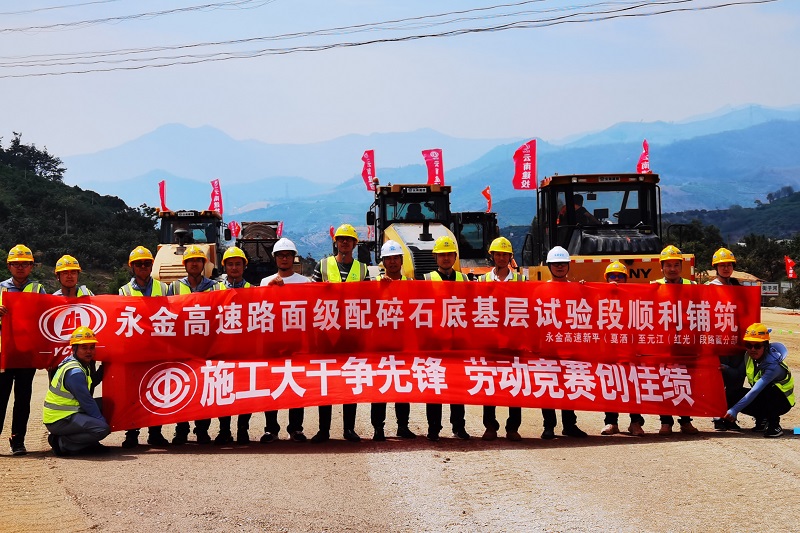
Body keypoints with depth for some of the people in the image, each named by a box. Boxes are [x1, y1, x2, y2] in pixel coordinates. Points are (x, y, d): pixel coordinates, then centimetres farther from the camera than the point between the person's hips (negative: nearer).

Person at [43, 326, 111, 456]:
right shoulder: (75, 372, -20)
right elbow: (87, 403, -16)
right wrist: (102, 421, -8)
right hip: (59, 420, -11)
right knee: (102, 429, -24)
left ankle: (88, 444, 11)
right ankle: (62, 443, -11)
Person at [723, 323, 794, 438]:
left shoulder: (773, 365, -32)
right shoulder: (748, 356, -9)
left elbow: (755, 391, -39)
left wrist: (734, 410, -44)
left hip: (782, 401, -7)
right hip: (762, 397, 7)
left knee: (768, 389, -40)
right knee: (733, 397, -19)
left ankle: (774, 425, -17)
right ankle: (762, 419, 5)